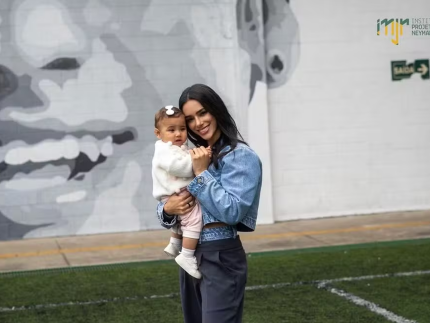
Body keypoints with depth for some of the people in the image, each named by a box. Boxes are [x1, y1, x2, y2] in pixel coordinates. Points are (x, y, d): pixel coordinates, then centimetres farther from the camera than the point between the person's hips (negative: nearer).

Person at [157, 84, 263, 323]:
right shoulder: (193, 157, 11)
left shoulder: (241, 156, -10)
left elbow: (233, 212, -21)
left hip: (221, 258, -7)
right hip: (189, 256, 7)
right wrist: (168, 209, -9)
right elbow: (166, 202, 14)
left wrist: (202, 173, -17)